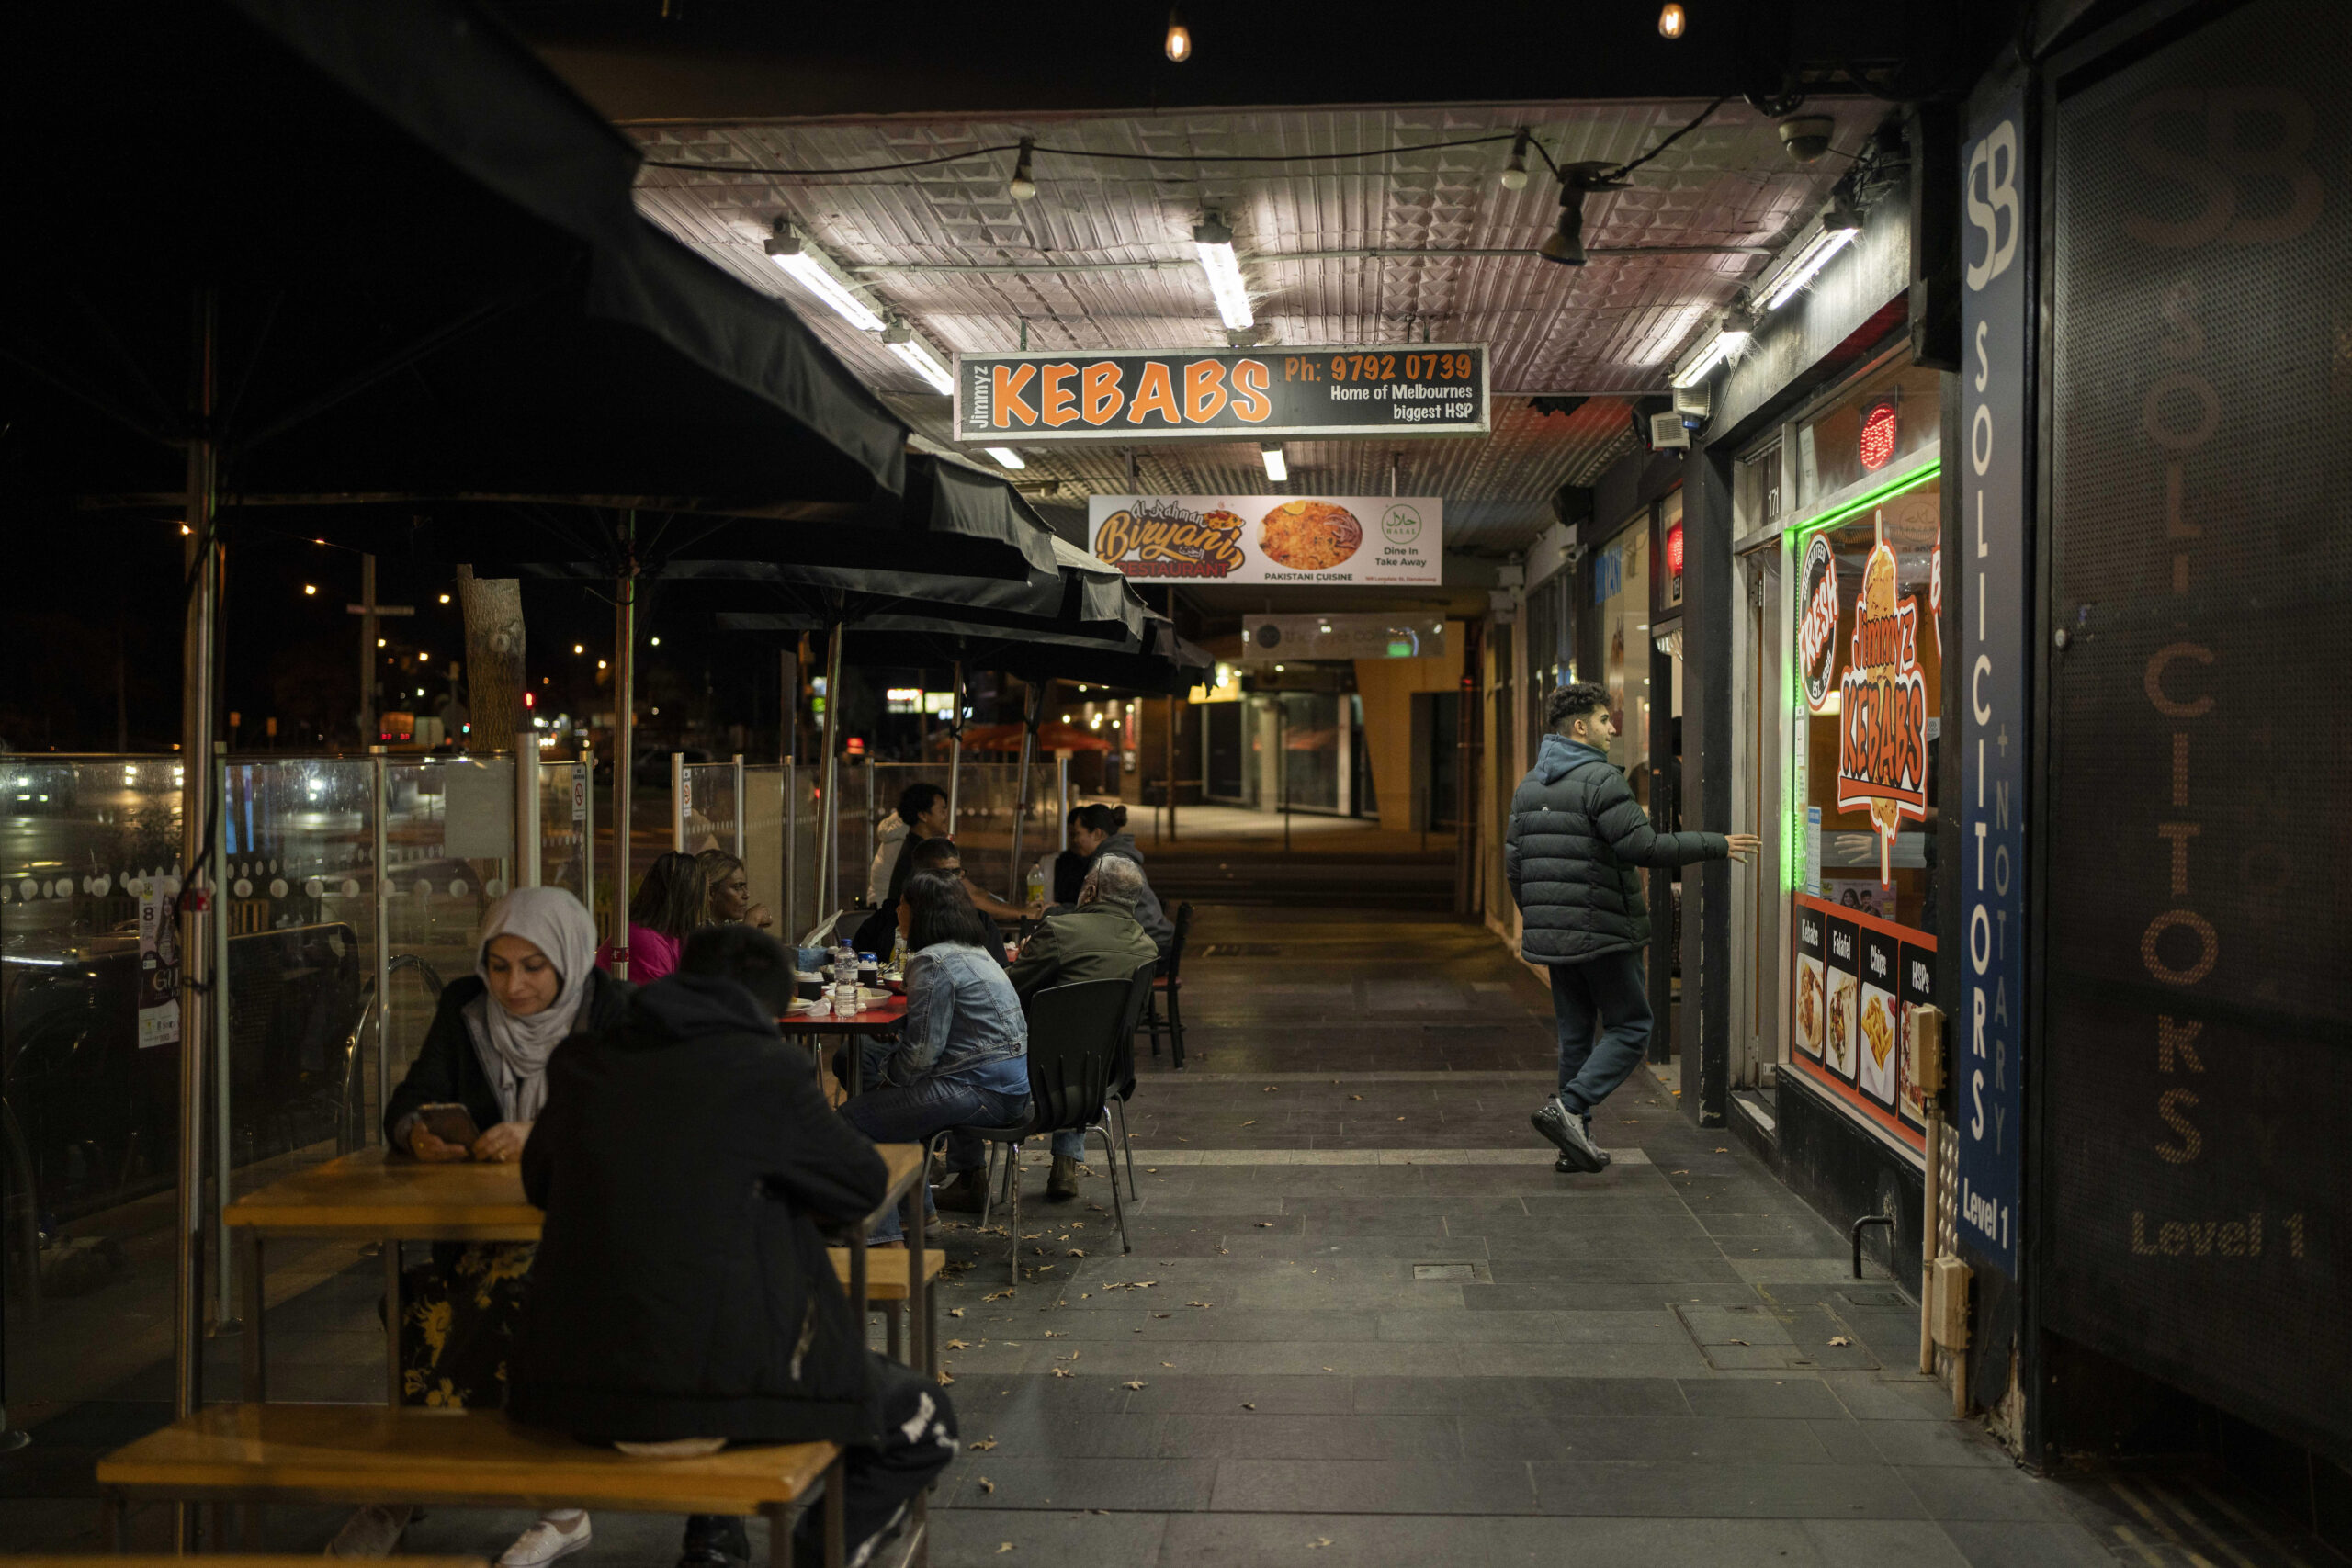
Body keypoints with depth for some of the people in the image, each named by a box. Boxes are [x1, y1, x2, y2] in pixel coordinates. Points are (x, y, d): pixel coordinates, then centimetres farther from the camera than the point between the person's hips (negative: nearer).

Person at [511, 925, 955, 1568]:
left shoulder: (580, 1063, 5)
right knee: (925, 1422, 18)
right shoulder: (768, 1069, -8)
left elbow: (539, 1182, 23)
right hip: (718, 1385, -5)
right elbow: (864, 1186, 5)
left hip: (568, 1392, 6)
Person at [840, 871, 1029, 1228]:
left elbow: (921, 1051, -18)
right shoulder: (975, 952, 18)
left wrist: (889, 1076, 0)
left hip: (986, 1091, -10)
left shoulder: (934, 962, -13)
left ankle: (883, 1236, -12)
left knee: (853, 1118, -8)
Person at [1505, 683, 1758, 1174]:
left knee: (1576, 1032, 13)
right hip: (1602, 931, -8)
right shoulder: (1600, 779, -13)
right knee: (1630, 1027, 3)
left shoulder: (1529, 785, 12)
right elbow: (1646, 847, -19)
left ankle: (1575, 1142, 14)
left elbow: (1514, 863, 14)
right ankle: (1568, 1107, -12)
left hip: (1552, 933, 8)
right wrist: (1718, 846, -10)